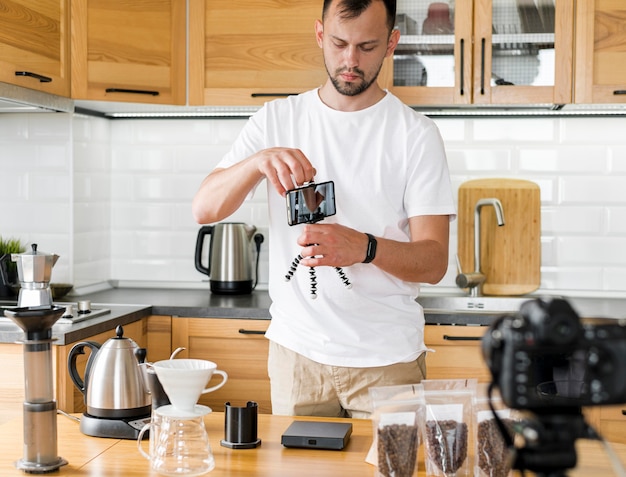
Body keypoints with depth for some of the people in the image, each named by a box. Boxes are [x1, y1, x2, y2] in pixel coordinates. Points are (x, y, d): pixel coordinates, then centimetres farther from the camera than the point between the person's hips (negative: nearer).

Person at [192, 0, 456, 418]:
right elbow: (204, 209, -4)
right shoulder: (276, 120, 4)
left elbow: (434, 262, -9)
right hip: (296, 352, 2)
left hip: (387, 358, -2)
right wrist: (258, 161, -23)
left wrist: (365, 247, -29)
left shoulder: (416, 134, -4)